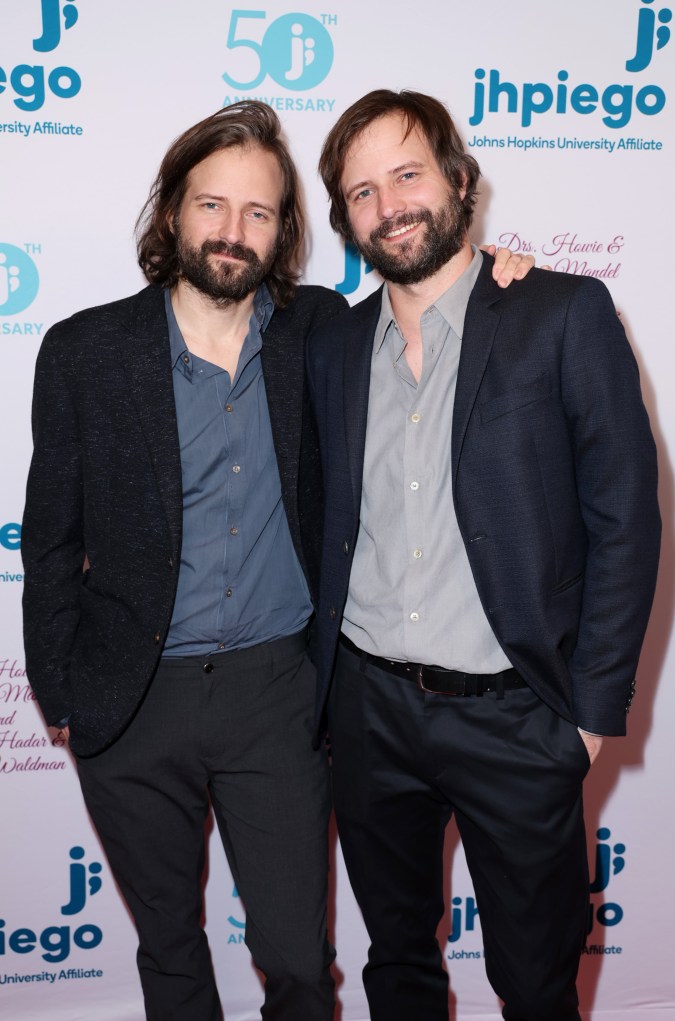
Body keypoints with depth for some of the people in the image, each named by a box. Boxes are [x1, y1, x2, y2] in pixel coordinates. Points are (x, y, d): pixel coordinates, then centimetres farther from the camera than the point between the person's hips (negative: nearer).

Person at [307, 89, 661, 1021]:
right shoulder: (333, 346, 6)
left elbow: (625, 517, -8)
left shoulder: (565, 314, -8)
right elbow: (328, 522, 11)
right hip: (367, 707, 4)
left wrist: (594, 708, -9)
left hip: (513, 711, -3)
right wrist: (320, 680, 5)